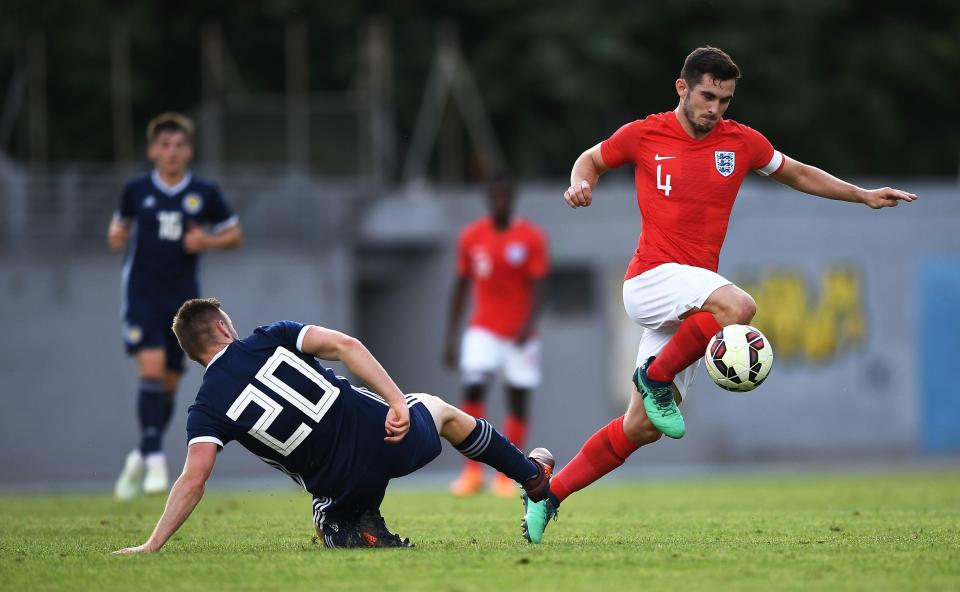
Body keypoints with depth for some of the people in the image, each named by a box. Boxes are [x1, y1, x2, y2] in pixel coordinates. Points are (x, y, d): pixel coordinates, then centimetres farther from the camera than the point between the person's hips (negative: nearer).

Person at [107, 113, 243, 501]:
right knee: (152, 369, -20)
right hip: (142, 294, -2)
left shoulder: (204, 194, 1)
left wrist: (208, 241, -9)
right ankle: (154, 458, -20)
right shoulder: (137, 190, 2)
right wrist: (115, 236, -6)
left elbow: (234, 235, 10)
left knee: (170, 382, 7)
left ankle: (141, 457, 26)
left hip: (183, 298, 2)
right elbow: (121, 224, 17)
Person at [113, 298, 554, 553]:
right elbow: (344, 346, -13)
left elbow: (193, 481, -10)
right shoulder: (270, 338, 1)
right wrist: (396, 400, -14)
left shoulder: (207, 410, 0)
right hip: (378, 433, 1)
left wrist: (151, 545, -6)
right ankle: (533, 476, 49)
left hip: (343, 487, -1)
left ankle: (357, 536, 0)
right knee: (440, 410, 35)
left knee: (329, 525, 37)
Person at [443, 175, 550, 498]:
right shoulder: (471, 237, 4)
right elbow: (460, 287, 9)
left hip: (521, 335, -1)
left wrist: (528, 325, -25)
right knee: (473, 388, -18)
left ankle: (506, 477, 10)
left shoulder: (531, 237, -4)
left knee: (519, 399, -1)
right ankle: (472, 471, -13)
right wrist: (450, 338, 5)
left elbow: (538, 288, -7)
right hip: (483, 331, 1)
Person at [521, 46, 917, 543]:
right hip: (651, 278, -5)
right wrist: (581, 182, -5)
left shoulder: (742, 143, 8)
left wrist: (863, 195, 17)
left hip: (688, 296, 5)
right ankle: (656, 376, -14)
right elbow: (592, 158, 18)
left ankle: (549, 493, 14)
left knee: (642, 428, 3)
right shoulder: (643, 136, 0)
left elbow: (798, 174, 24)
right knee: (738, 307, -34)